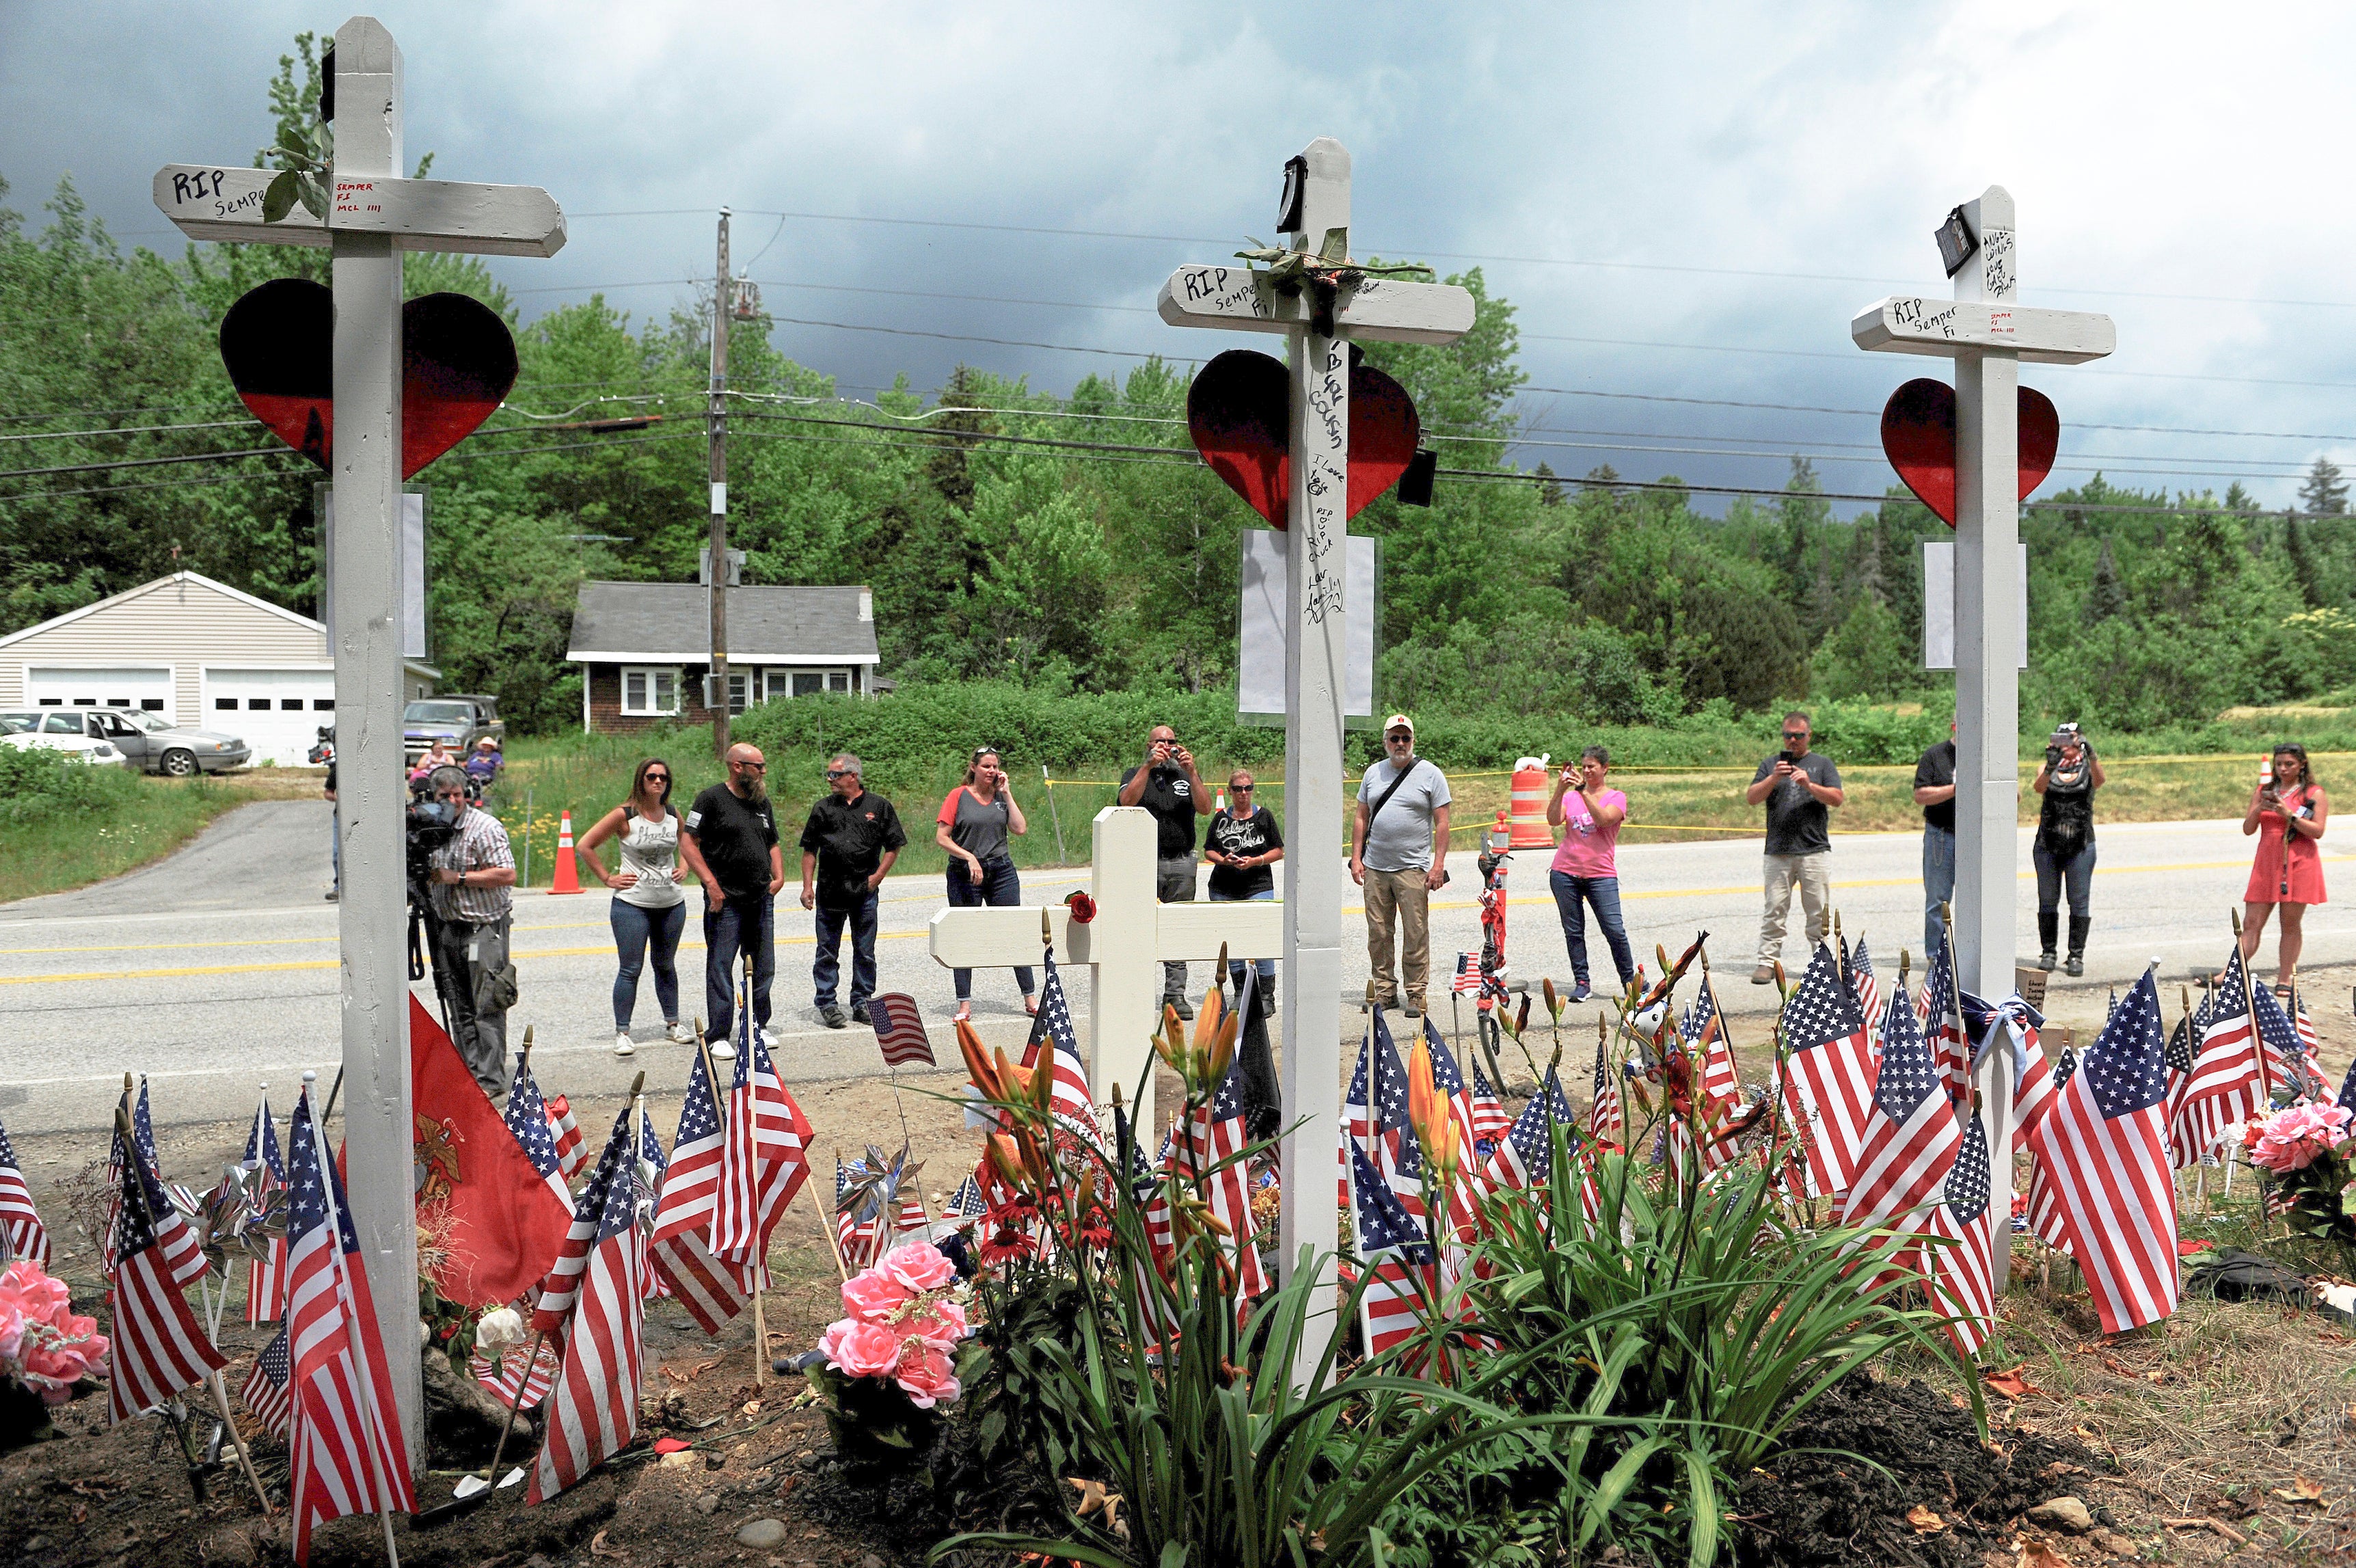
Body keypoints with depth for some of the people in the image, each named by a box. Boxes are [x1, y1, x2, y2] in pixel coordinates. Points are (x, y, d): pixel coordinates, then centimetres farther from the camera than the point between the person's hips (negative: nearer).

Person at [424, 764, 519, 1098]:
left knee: (487, 1007, -7)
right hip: (448, 928, 7)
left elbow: (507, 874, -18)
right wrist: (422, 879, 1)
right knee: (460, 1009, 10)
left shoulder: (485, 827, -11)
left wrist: (458, 877, -18)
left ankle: (491, 1080, -4)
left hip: (484, 927, -7)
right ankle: (467, 1075, 18)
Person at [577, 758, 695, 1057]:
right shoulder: (625, 815, -9)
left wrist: (682, 868, 8)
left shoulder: (673, 815, 5)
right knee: (631, 968, -3)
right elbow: (585, 846, -6)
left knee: (666, 965, 15)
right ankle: (622, 1032, 5)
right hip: (632, 903, -4)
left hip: (672, 903, 4)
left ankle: (672, 1024, 25)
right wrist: (608, 878, -7)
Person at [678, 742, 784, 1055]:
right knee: (720, 968, -3)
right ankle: (719, 1035, 2)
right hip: (725, 900, -6)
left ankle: (758, 1026, 23)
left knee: (763, 968, 10)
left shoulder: (762, 802, 15)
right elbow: (687, 842, -9)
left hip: (762, 900, 6)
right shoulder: (712, 799, -6)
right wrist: (710, 882, -16)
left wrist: (779, 876, 10)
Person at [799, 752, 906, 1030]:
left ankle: (862, 1002, 17)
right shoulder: (823, 808, 7)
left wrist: (877, 877, -2)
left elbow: (894, 846, 7)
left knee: (865, 951, 6)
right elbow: (809, 850, 9)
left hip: (865, 891, -1)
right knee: (827, 951, 4)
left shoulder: (879, 806, 3)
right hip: (829, 890, 1)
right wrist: (808, 886, 1)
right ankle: (826, 1004, 12)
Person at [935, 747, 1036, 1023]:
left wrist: (1006, 793, -2)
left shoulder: (1002, 796, 10)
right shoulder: (959, 796, -1)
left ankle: (1031, 999, 10)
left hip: (1002, 871, 3)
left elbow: (1020, 829, -3)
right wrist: (969, 857, -16)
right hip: (964, 875, -3)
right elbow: (941, 837, -5)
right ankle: (964, 1004, 8)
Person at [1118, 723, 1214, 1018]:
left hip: (1181, 864, 2)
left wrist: (1191, 772, -12)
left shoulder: (1187, 776, 15)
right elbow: (1127, 801, -12)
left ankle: (1175, 995, 8)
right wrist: (1149, 766, -17)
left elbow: (1205, 808, -2)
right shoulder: (1136, 774, 10)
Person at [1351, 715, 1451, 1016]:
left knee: (1416, 934, -2)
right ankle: (1385, 990, 17)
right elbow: (1361, 818, 16)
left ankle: (1416, 993, 6)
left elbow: (1441, 822, -2)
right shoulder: (1373, 774, 13)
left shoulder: (1430, 774, 1)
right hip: (1375, 867, 4)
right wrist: (1356, 857, 8)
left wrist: (1438, 864, -9)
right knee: (1378, 933, 7)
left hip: (1413, 868, -4)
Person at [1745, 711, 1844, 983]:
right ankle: (1768, 962, 1)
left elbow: (1837, 798, 1)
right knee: (1774, 910, -2)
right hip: (1778, 851, 0)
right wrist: (1774, 778, -12)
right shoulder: (1771, 764, 14)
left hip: (1815, 851, 0)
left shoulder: (1822, 764, 13)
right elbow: (1751, 798, 3)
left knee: (1819, 912, 1)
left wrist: (1809, 785, -14)